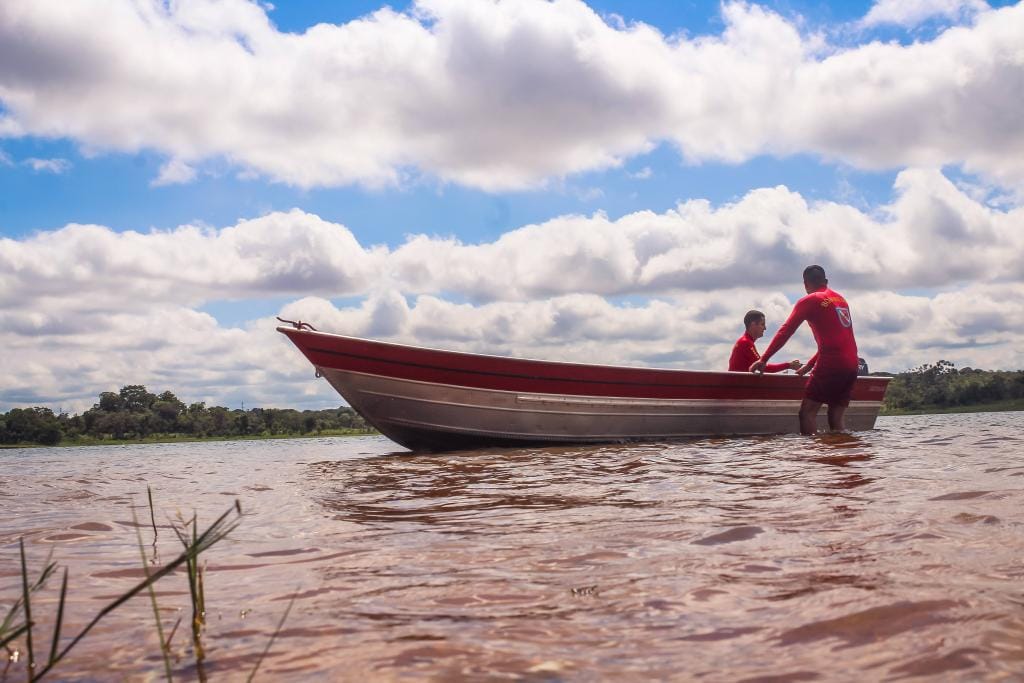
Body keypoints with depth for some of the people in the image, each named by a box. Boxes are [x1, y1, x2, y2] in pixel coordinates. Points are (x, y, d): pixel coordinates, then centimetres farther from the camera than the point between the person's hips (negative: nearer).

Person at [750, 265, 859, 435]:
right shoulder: (841, 299, 22)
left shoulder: (809, 301, 1)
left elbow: (785, 332, -5)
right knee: (836, 418, 9)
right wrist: (810, 365, 30)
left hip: (831, 364, -7)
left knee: (807, 411, -4)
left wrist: (763, 360, -4)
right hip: (851, 365, 7)